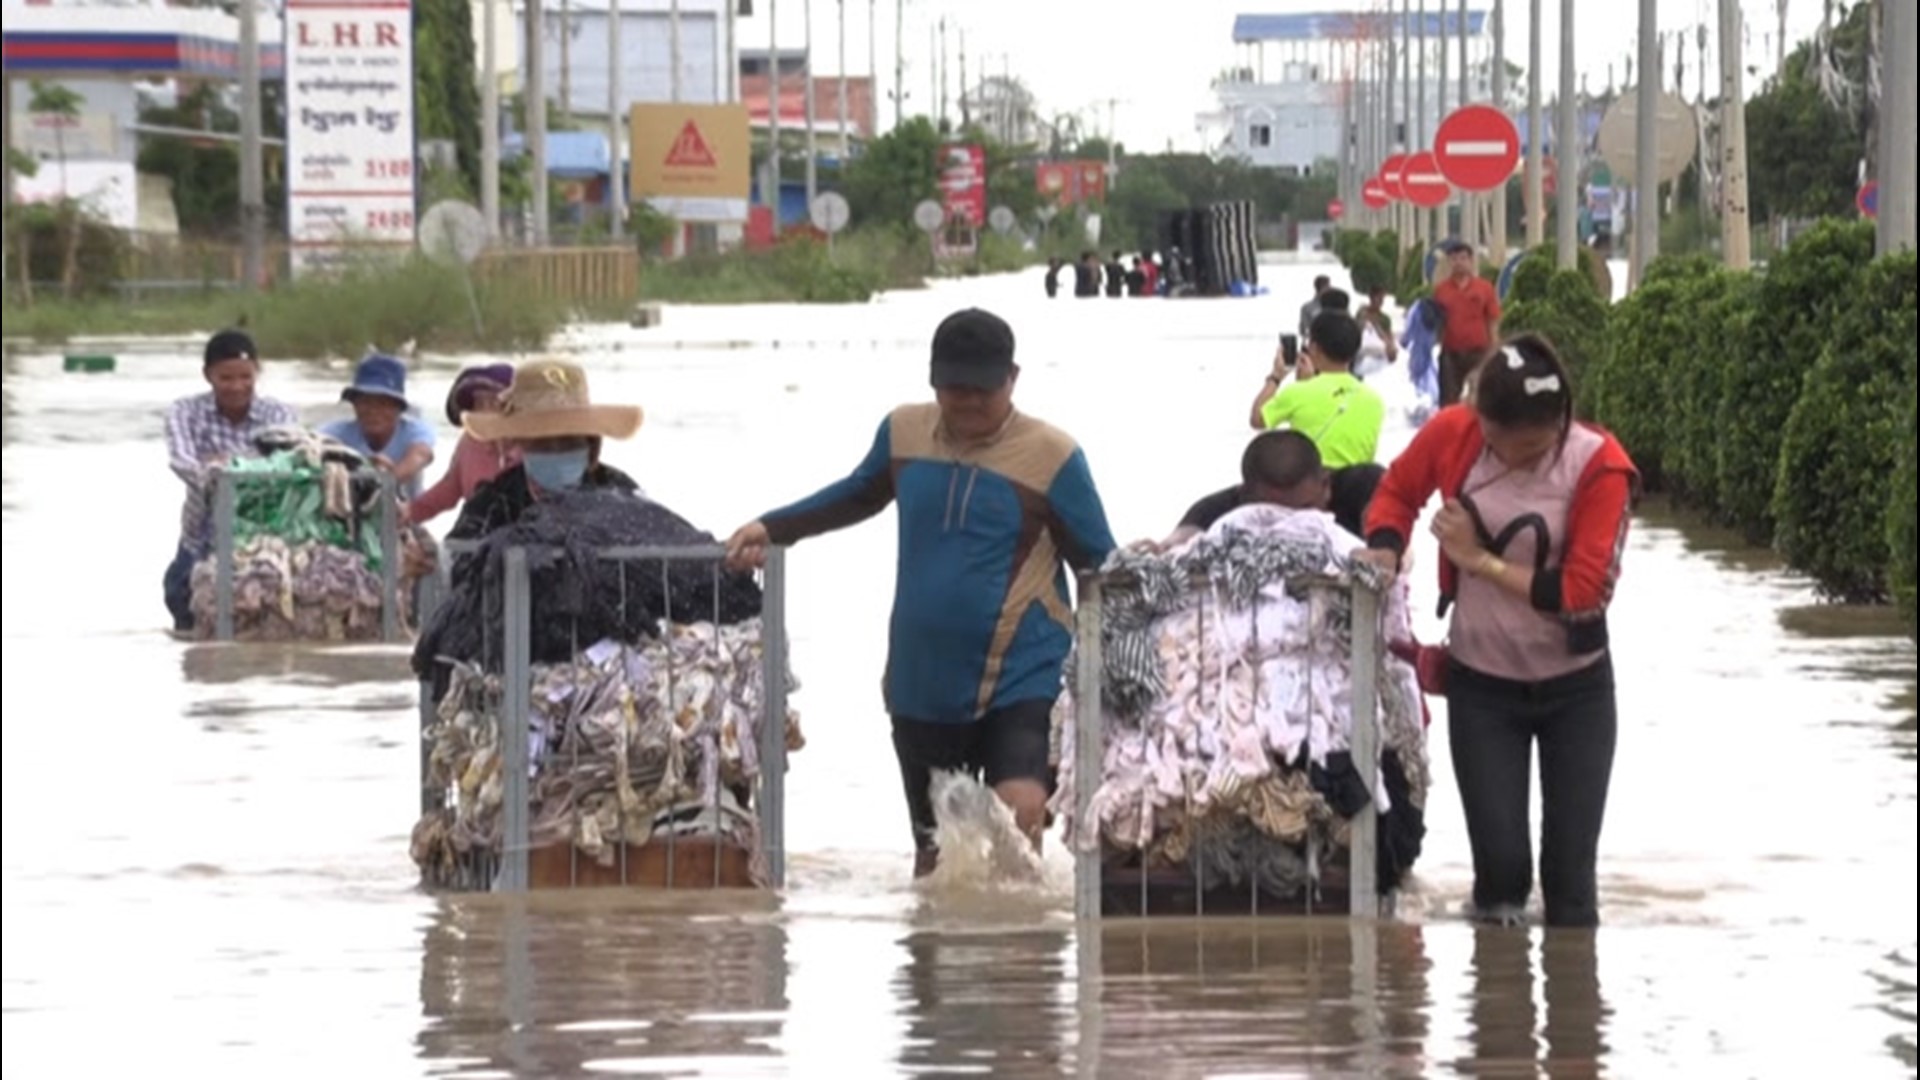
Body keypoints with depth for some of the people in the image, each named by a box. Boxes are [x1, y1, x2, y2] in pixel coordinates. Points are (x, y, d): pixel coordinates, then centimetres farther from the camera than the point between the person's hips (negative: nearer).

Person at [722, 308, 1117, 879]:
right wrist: (771, 529, 20)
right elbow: (859, 495, 25)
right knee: (935, 854, 16)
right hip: (922, 688, 5)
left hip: (1022, 688, -5)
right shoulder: (904, 433, 4)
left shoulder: (1051, 457, -10)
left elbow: (1103, 571, -3)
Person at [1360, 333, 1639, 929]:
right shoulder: (1452, 434, -13)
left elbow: (1583, 590, -23)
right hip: (1480, 683, 1)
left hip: (1575, 686, -1)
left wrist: (1481, 560, -22)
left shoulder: (1598, 466, -20)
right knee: (1500, 861, -4)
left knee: (1570, 872, 5)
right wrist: (1384, 553, -12)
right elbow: (1398, 490, 7)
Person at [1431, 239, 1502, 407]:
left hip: (1478, 353, 0)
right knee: (1449, 401, 1)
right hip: (1450, 353, 0)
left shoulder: (1485, 288, 3)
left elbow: (1493, 323, 3)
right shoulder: (1440, 290, 4)